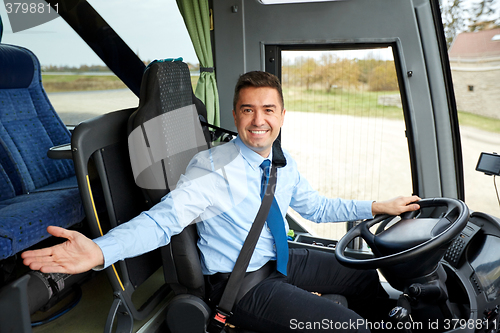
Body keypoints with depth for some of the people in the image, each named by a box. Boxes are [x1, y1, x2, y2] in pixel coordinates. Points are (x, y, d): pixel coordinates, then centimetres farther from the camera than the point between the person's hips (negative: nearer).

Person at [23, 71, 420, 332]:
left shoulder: (284, 164, -1)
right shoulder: (213, 168, -22)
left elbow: (316, 206, 10)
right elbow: (163, 218, -30)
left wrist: (379, 207, 8)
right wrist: (98, 251, -47)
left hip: (281, 260, 8)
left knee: (365, 275, 17)